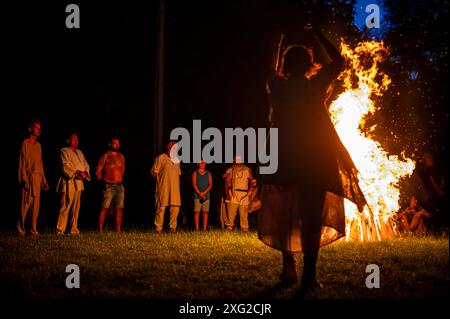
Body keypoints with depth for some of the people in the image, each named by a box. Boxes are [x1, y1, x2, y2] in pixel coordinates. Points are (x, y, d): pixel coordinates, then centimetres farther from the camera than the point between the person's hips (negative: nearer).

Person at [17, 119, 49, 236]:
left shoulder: (38, 145, 17)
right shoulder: (25, 143, -4)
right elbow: (22, 162, -8)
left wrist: (44, 180, 17)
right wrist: (24, 180, -15)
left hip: (38, 177, 7)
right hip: (29, 177, -7)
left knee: (36, 204, 6)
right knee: (26, 203, -9)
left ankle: (33, 229, 10)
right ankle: (21, 229, -3)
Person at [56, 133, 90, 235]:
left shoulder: (79, 153, 22)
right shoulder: (64, 151, -1)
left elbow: (86, 165, 17)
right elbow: (66, 165, -14)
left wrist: (85, 173, -5)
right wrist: (78, 172, -18)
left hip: (78, 183, 8)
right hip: (68, 182, -8)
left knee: (76, 207, 8)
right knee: (65, 207, -11)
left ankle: (73, 229, 12)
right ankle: (60, 230, -11)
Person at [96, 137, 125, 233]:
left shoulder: (121, 156, 14)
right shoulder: (105, 156, -2)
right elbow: (98, 171, -2)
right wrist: (102, 181, 3)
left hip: (119, 186, 5)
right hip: (108, 186, -5)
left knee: (119, 208, 2)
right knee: (104, 208, -9)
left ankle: (118, 230, 5)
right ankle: (100, 230, -9)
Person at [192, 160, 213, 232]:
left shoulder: (208, 174, 13)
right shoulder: (195, 173, 8)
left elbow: (210, 184, 5)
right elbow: (194, 184, -1)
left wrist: (204, 192, -9)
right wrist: (199, 193, -11)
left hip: (206, 195, 2)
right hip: (197, 195, -2)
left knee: (205, 212, -2)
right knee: (197, 212, -6)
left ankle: (204, 228, 0)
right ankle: (197, 228, -6)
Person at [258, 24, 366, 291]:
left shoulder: (277, 87, 2)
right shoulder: (314, 86, -6)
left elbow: (273, 73, 27)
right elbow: (338, 61, 7)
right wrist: (318, 35, 13)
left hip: (285, 160, 3)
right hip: (315, 159, -3)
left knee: (285, 215, 15)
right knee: (312, 217, -3)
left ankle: (289, 269, 14)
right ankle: (309, 276, -9)